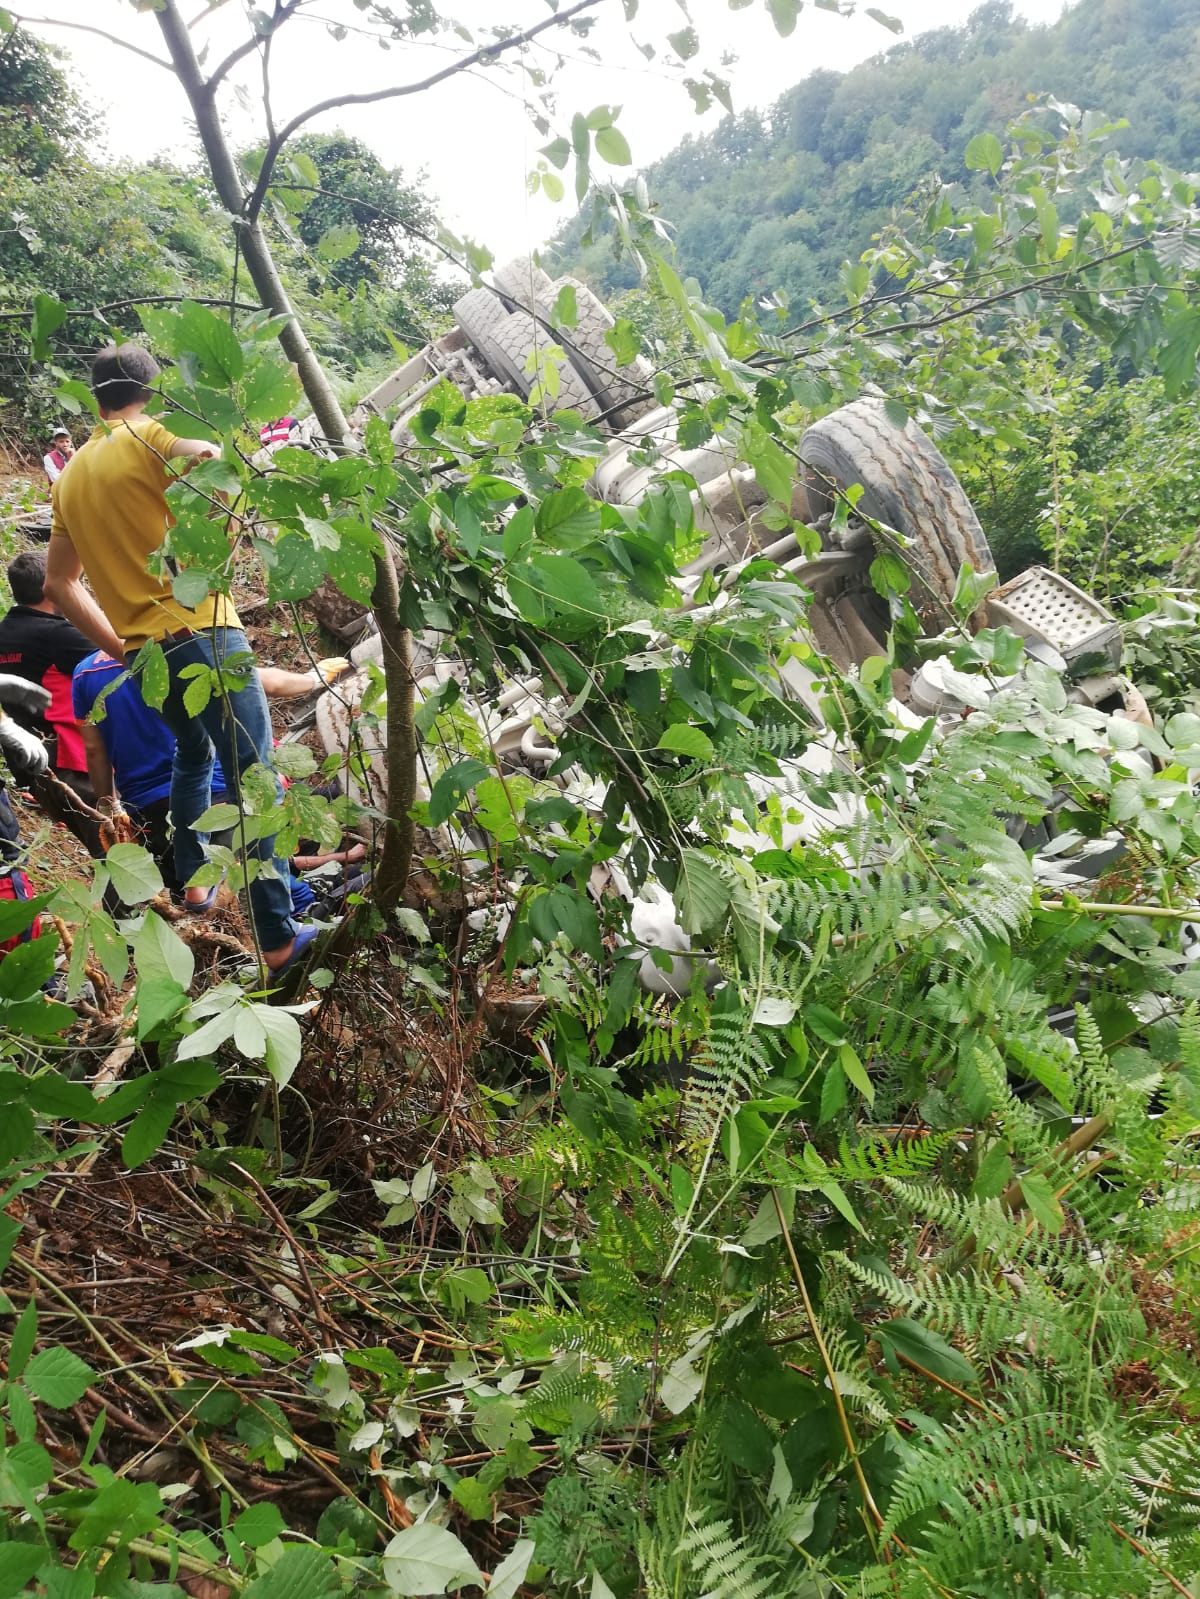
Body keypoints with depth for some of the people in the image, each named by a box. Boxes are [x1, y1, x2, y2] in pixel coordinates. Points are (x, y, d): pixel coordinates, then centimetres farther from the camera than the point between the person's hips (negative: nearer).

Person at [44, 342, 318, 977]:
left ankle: (193, 880, 40)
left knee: (193, 755, 31)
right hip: (200, 631, -8)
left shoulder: (70, 476, 16)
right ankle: (278, 938, -7)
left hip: (144, 651, 8)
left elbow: (59, 583, 19)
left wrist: (118, 646, 20)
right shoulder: (149, 436, -5)